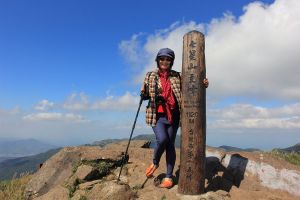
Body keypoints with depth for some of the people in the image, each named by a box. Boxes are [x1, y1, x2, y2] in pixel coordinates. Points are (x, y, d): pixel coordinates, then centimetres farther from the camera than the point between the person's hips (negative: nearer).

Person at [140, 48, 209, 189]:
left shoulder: (176, 76, 8)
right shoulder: (150, 76, 7)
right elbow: (144, 96, 10)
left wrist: (202, 85, -10)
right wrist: (143, 93, -13)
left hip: (173, 115, 2)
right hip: (157, 115, -1)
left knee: (170, 145, 3)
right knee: (162, 139, -21)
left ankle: (169, 177, 15)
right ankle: (155, 163, 10)